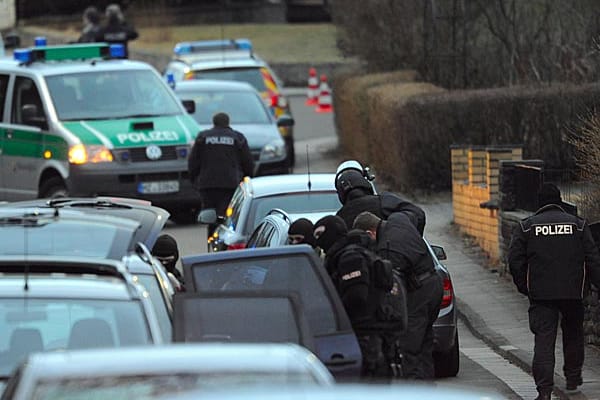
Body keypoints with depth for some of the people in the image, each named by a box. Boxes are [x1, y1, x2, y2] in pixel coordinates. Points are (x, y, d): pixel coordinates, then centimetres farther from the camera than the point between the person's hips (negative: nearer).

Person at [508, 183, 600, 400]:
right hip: (572, 293, 1)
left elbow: (515, 261, -2)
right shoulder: (577, 225, 5)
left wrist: (524, 288, 8)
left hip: (540, 293, -1)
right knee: (573, 334, 22)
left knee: (543, 339, -4)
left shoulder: (526, 227, 3)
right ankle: (573, 377, 31)